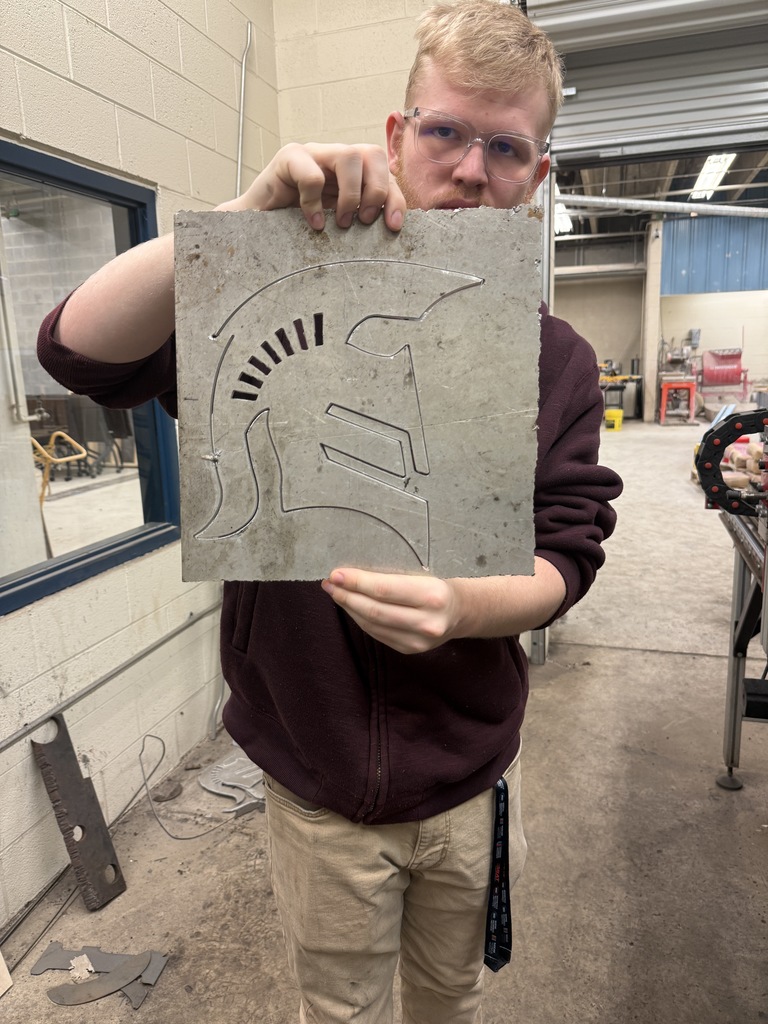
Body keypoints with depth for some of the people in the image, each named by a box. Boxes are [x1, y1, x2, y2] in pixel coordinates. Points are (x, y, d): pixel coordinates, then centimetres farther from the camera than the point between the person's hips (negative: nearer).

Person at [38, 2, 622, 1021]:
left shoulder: (559, 363, -5)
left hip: (469, 779, 2)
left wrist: (460, 606, -31)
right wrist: (253, 212, -33)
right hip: (319, 787, -1)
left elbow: (563, 556, -9)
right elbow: (80, 350, -20)